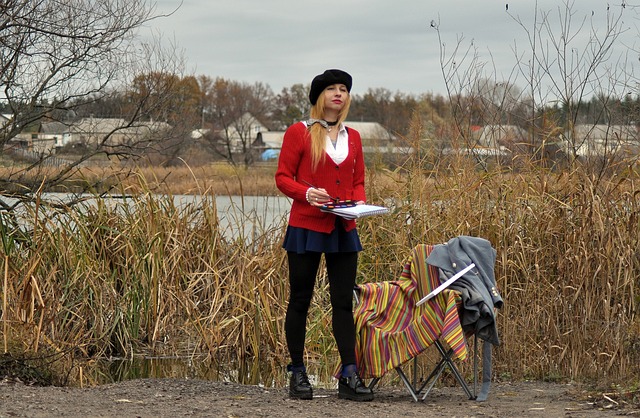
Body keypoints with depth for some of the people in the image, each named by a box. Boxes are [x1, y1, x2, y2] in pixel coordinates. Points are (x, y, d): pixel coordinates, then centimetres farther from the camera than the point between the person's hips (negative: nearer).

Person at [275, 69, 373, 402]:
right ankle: (297, 374, 9)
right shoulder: (298, 133, -1)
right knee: (300, 300, 2)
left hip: (343, 230, 4)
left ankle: (349, 376, -1)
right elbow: (283, 177, -3)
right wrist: (307, 193, -21)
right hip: (306, 227, -4)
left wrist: (359, 202, -3)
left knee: (344, 301, 1)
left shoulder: (352, 137, 13)